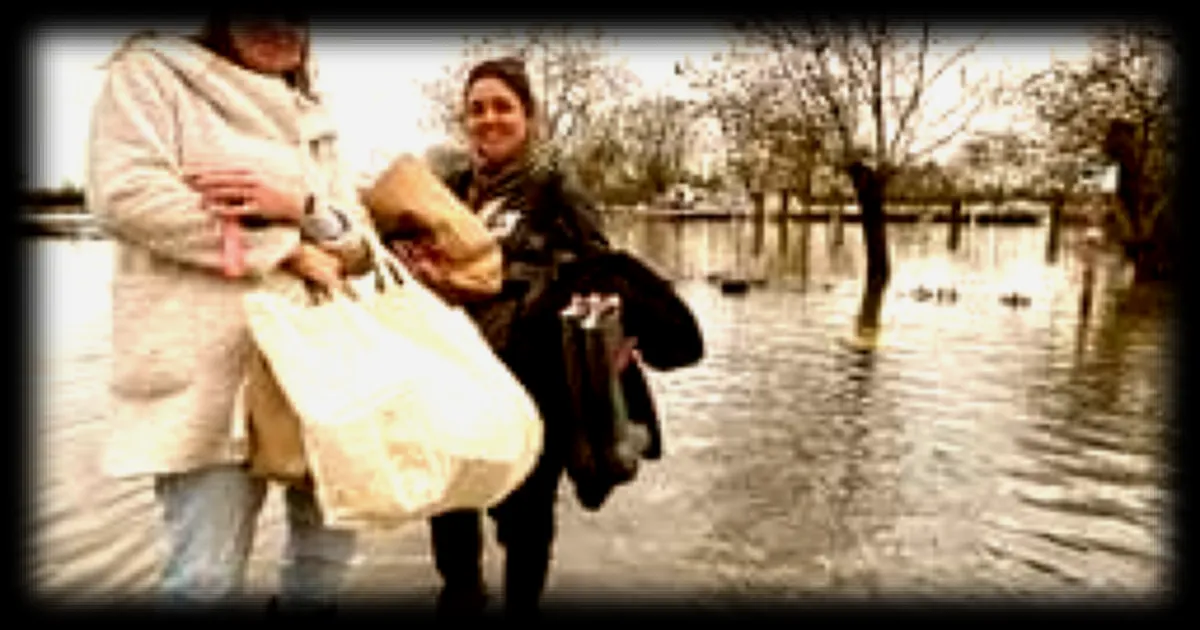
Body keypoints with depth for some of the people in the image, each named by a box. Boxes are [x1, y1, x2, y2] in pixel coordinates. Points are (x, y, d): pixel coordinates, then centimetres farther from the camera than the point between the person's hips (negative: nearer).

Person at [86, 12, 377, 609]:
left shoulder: (311, 118, 21)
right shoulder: (152, 70, 6)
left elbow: (357, 242, 14)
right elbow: (127, 193, -12)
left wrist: (296, 207, -8)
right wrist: (287, 248, -12)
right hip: (211, 359, -6)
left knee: (330, 536, 12)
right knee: (208, 574, -5)